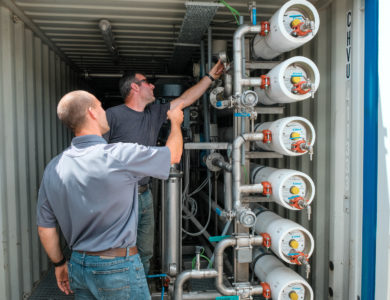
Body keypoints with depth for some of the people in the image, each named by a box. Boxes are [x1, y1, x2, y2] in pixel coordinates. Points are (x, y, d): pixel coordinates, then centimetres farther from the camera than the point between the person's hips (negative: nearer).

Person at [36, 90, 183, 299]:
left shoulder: (53, 168, -3)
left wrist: (59, 263, 21)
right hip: (118, 267, -5)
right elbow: (174, 155, -4)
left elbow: (45, 228, 5)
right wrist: (175, 121, 15)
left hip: (78, 266, 6)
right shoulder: (120, 156, -21)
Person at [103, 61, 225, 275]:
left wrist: (210, 76, 22)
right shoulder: (113, 115, -9)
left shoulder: (154, 113, 12)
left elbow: (185, 99, 19)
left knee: (145, 254, 16)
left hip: (145, 196, 7)